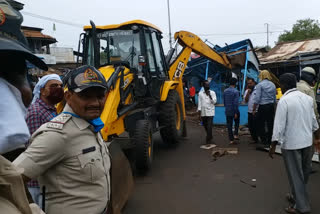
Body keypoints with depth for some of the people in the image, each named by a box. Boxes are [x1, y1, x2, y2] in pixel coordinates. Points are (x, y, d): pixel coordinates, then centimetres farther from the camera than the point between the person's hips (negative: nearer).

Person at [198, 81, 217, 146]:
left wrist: (210, 95, -18)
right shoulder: (200, 93, 4)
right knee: (205, 127, 13)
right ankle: (210, 137, 37)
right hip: (203, 113, 2)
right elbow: (199, 104, 3)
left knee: (209, 127, -9)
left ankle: (208, 141, -2)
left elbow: (214, 101, -5)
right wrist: (199, 114, -1)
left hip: (210, 113, -2)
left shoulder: (212, 93, 3)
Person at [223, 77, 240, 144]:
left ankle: (231, 140, 10)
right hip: (234, 110, -4)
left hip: (227, 111, 4)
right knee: (236, 123, 21)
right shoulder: (235, 91, -14)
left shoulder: (225, 91, 4)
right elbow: (236, 103, -18)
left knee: (229, 125, 7)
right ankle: (235, 134, 11)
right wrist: (236, 113, -16)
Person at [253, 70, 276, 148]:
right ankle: (270, 142, 18)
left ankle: (264, 143, 0)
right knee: (270, 124, 10)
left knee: (261, 125, 0)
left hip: (263, 107, -6)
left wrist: (254, 109, -6)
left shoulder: (260, 85, -7)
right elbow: (275, 98, 15)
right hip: (271, 106, 6)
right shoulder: (273, 85, 10)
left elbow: (257, 98, -12)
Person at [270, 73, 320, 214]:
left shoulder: (284, 100, -15)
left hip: (291, 143, -7)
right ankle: (297, 196, 36)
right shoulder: (307, 98, 5)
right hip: (307, 141, 7)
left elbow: (279, 125, -18)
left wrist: (273, 146, -11)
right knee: (304, 173, 19)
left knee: (295, 175, 5)